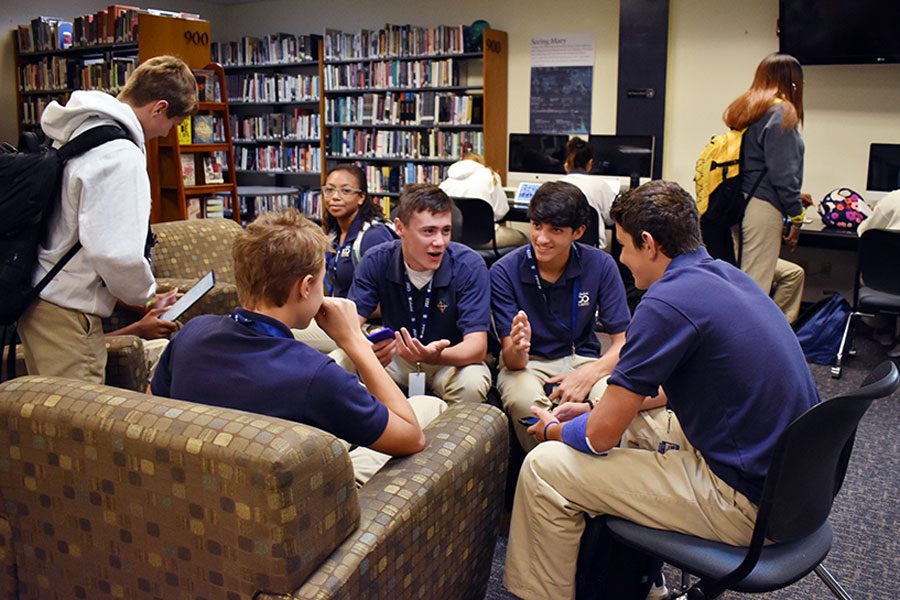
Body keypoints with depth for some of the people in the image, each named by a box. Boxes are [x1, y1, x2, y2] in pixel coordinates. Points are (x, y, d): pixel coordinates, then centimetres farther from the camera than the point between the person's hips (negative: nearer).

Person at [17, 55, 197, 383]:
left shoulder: (75, 131, 10)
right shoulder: (121, 156, -21)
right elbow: (117, 253, -29)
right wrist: (145, 295, -9)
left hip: (36, 298, 10)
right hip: (67, 311, -10)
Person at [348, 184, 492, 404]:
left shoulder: (470, 266, -21)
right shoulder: (376, 262, -13)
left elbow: (476, 346, -26)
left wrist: (435, 356, -49)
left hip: (451, 360, -2)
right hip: (395, 355, 2)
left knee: (472, 382, -36)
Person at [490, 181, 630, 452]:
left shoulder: (601, 265, -7)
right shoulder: (504, 271, -12)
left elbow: (623, 342, -7)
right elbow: (513, 362, -14)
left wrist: (588, 374, -27)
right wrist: (517, 350, -40)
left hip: (582, 359, 1)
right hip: (528, 363, -1)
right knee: (523, 400, -36)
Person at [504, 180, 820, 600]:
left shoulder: (668, 303, -22)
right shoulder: (725, 275, 6)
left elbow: (600, 435, -17)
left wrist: (553, 430, 5)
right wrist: (599, 407, 15)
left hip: (745, 502, -10)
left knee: (543, 467, -7)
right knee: (624, 408, 25)